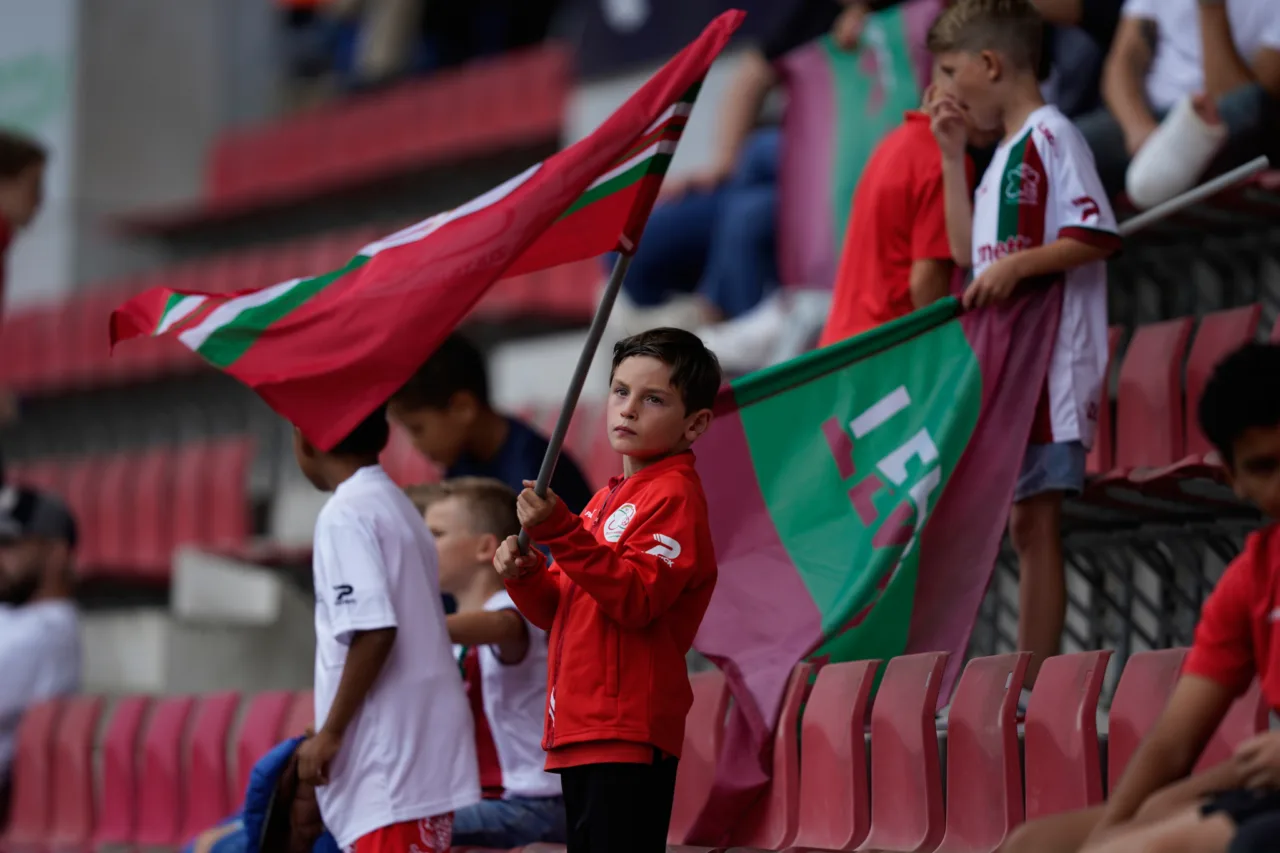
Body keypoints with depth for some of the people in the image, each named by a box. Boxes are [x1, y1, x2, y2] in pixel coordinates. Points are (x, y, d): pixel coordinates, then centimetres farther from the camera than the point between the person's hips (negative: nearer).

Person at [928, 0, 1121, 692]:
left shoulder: (1052, 136, -8)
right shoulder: (1007, 150, 20)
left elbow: (1099, 237, -15)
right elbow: (967, 252, 21)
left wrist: (1018, 265, -24)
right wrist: (952, 157, 18)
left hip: (1049, 363, -9)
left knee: (1034, 519, -9)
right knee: (1025, 523, 8)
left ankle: (1032, 688, -9)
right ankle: (1028, 685, 9)